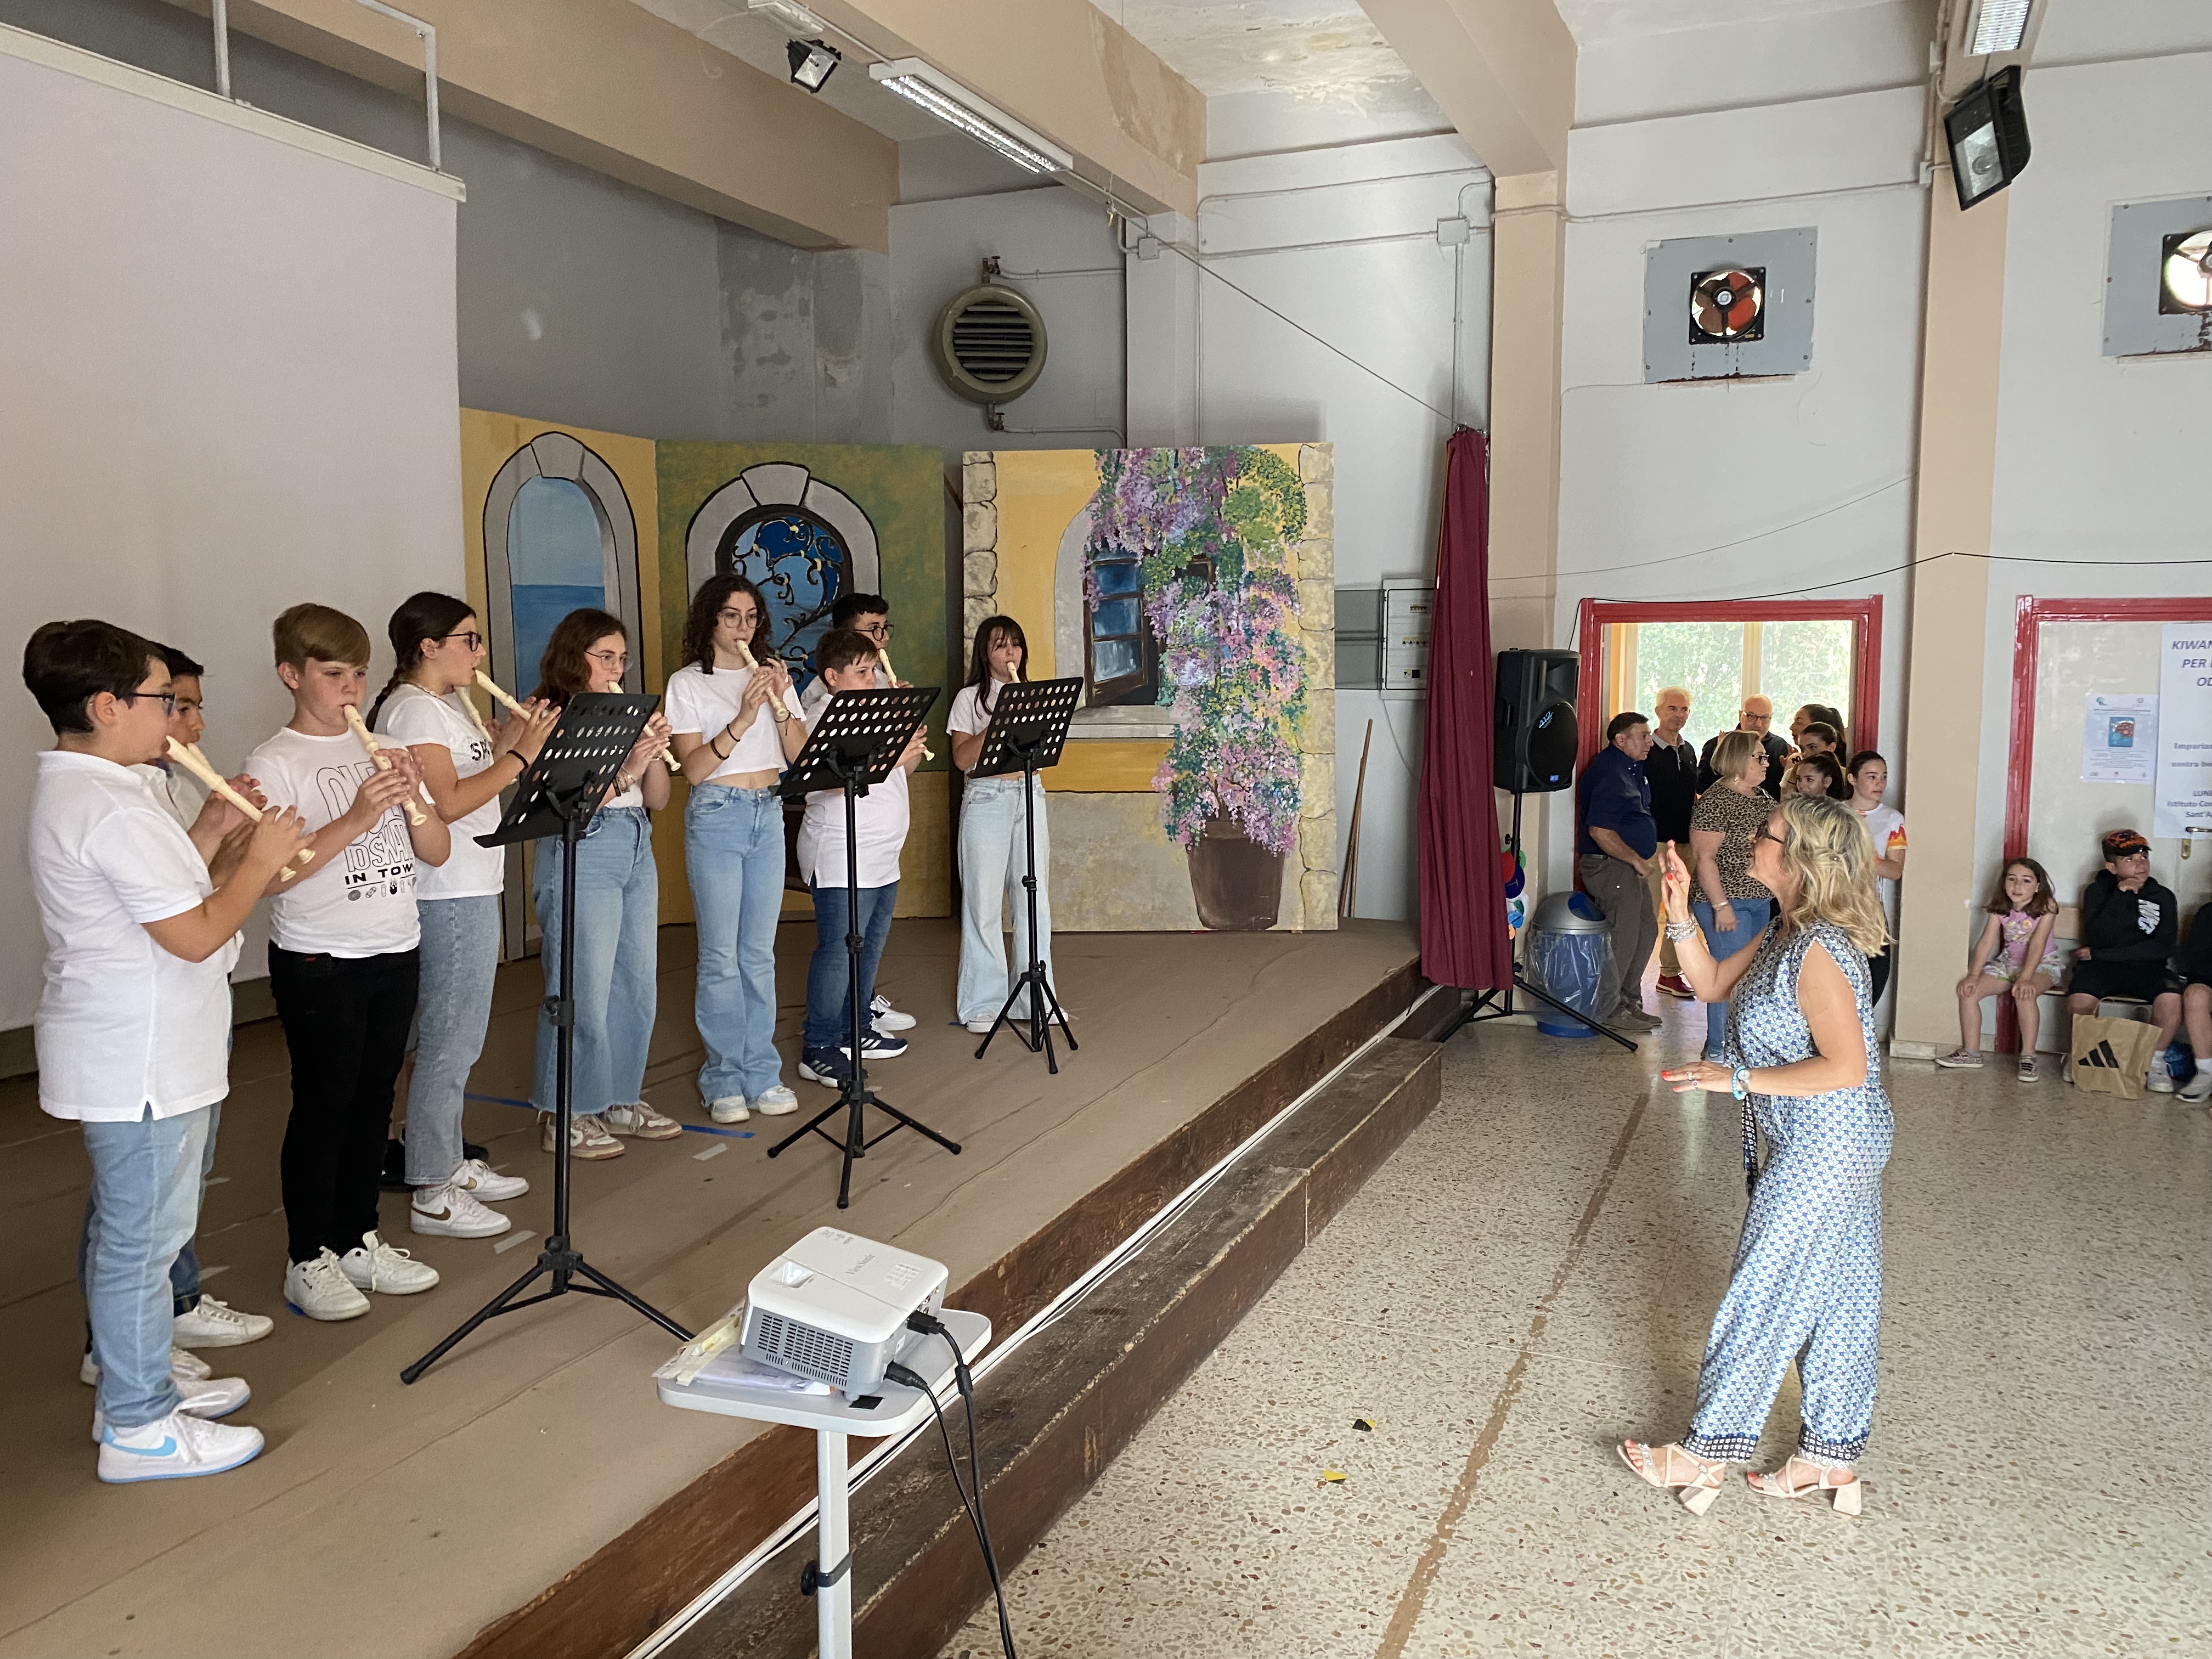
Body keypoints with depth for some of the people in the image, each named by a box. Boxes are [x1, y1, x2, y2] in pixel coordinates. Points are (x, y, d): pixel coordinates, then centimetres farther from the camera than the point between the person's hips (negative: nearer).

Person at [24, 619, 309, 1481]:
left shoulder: (69, 791, 11)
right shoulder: (110, 809, -23)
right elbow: (197, 935, -23)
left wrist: (225, 850, 6)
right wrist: (258, 861, -10)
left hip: (127, 1049, 11)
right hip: (139, 1063, -11)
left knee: (125, 1227, 21)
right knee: (143, 1236, 0)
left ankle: (137, 1374, 35)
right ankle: (139, 1426, 12)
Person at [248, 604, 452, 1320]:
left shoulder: (385, 750, 8)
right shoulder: (274, 763, -8)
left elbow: (437, 852, 6)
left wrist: (414, 798, -13)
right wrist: (358, 817, -25)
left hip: (396, 953, 5)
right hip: (318, 962, -5)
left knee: (373, 1100, 13)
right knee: (323, 1106, 1)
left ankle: (358, 1239, 25)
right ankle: (309, 1259, 13)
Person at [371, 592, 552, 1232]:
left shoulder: (448, 706, 15)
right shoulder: (412, 710, -13)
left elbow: (476, 769, 14)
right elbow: (448, 802, -22)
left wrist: (509, 738, 2)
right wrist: (520, 756, -19)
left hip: (472, 891, 10)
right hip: (446, 897, -10)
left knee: (458, 1037, 17)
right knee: (448, 1042, -4)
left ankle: (452, 1163, 28)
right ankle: (432, 1194, 5)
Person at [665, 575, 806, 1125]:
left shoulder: (774, 675, 11)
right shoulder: (688, 684, -1)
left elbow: (800, 754, 3)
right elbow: (693, 767, -10)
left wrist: (779, 705, -13)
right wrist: (742, 718, -20)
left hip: (769, 817, 4)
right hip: (716, 817, -4)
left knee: (760, 953, 8)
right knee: (721, 956, -3)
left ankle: (762, 1074, 15)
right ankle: (724, 1080, 7)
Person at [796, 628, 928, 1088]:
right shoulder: (823, 717, -10)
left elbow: (907, 768, 17)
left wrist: (913, 724, 3)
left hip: (882, 857, 9)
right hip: (840, 858, -9)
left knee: (871, 945, 14)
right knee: (838, 951, -9)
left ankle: (853, 1031, 26)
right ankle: (818, 1050, -4)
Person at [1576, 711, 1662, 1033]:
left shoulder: (1632, 767, 15)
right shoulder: (1609, 772, -19)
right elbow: (1599, 831, -26)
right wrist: (1636, 860, -17)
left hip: (1632, 866, 11)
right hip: (1610, 865, -11)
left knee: (1645, 931, 15)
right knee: (1622, 938, -6)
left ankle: (1629, 1002, 26)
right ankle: (1608, 1010, 5)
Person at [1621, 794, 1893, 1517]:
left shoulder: (1818, 951, -25)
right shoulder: (1789, 932, 6)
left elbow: (1846, 1067, -28)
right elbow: (1713, 983, 14)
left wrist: (1739, 1078, -23)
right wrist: (1680, 914, 0)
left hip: (1823, 1149, -10)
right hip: (1829, 1147, 10)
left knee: (1762, 1296, 0)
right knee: (1835, 1297, 17)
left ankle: (1705, 1456, 13)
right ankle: (1833, 1460, 29)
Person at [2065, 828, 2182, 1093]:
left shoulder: (2162, 896, 7)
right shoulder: (2098, 891, 7)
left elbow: (2163, 948, -5)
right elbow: (2095, 939, -8)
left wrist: (2099, 954, -10)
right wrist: (2120, 895, -13)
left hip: (2147, 968, 1)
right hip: (2102, 969, 0)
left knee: (2171, 1000, -32)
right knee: (2078, 1001, -31)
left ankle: (2156, 1062, -6)